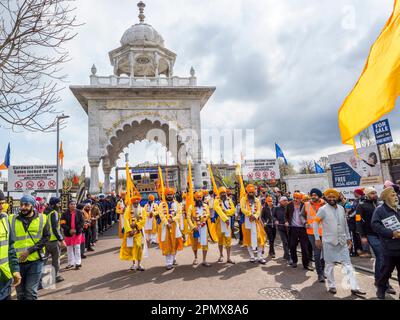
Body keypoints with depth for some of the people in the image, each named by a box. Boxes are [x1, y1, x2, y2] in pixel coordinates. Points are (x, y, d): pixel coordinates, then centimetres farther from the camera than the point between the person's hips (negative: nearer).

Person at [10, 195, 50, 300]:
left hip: (35, 260, -2)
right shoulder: (12, 219, 1)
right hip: (18, 261, 2)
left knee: (31, 292, 2)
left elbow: (46, 237, -6)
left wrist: (29, 251, -16)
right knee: (20, 293, 15)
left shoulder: (42, 218, -3)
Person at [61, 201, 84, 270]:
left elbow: (82, 222, -4)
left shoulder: (79, 213, -3)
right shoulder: (65, 214, -3)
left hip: (78, 232, -1)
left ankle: (78, 263, 8)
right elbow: (63, 224, -7)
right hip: (68, 233, 1)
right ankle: (71, 263, 25)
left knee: (77, 247, 0)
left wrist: (76, 230, -14)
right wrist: (69, 230, -18)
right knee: (69, 248, 12)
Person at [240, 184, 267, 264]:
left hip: (256, 222, 2)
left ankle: (260, 257, 8)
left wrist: (255, 216, -20)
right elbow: (243, 209, -12)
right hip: (247, 222, -2)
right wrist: (250, 214, -25)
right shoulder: (243, 199, 2)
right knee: (248, 239, 6)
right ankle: (252, 257, 18)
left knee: (259, 238, -2)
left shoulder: (257, 200, 10)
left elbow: (259, 210, -1)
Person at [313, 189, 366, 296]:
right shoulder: (323, 209, -11)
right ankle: (331, 286, 21)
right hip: (329, 242, -4)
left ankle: (354, 288, 9)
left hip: (342, 241, 4)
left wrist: (348, 237, 14)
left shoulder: (341, 208, 5)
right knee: (330, 265, 7)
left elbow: (345, 224, 14)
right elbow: (315, 223, -8)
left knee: (348, 264, 4)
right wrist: (317, 238, -9)